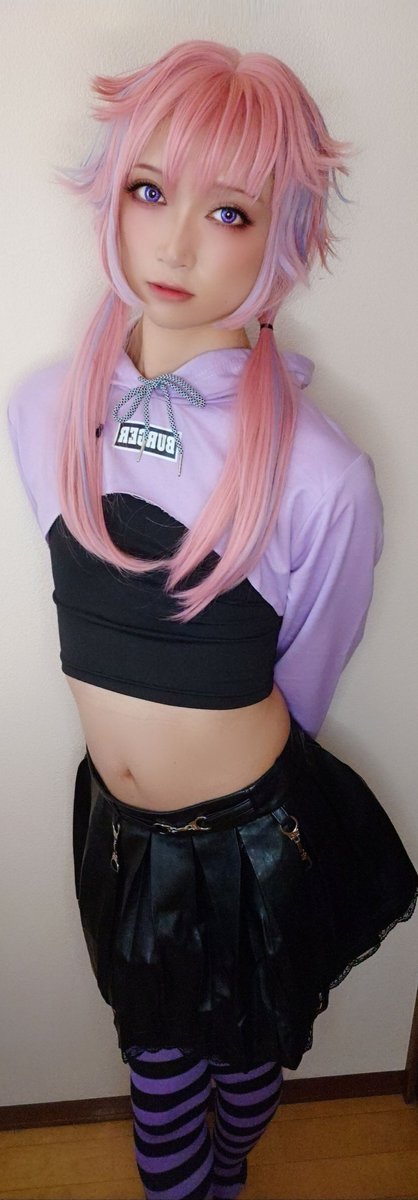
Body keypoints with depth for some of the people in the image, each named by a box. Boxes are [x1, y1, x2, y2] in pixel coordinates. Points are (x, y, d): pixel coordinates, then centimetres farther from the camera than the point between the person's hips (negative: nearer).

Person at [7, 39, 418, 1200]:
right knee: (156, 1041, 26)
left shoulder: (322, 476, -26)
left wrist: (238, 765, 8)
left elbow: (302, 685, -9)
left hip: (255, 834, -1)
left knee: (246, 1045, 29)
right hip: (117, 818, 2)